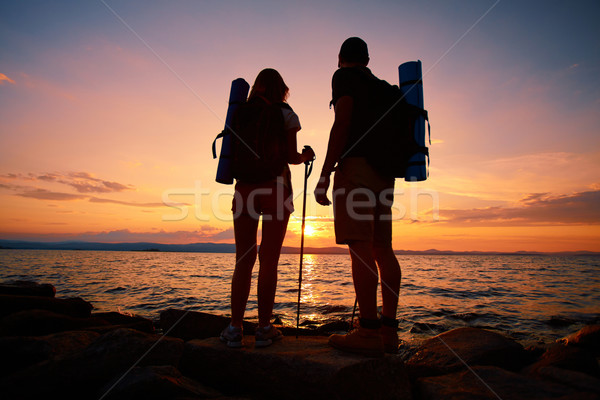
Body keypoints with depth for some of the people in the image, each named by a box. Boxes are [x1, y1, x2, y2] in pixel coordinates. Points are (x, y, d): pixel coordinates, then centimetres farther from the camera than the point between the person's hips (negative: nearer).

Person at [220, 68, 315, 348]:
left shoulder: (239, 114, 11)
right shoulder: (286, 114, 2)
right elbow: (290, 157, -4)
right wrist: (306, 156, 17)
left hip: (245, 188, 3)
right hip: (276, 188, -2)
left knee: (244, 261, 5)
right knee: (268, 260, 2)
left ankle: (235, 328, 5)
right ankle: (264, 327, 6)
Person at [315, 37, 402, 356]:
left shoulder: (344, 77, 6)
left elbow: (342, 124, -10)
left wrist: (324, 176, -14)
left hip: (356, 164, -8)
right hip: (383, 173, 8)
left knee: (359, 245, -13)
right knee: (382, 248, 4)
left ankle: (369, 333, -13)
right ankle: (388, 331, 6)